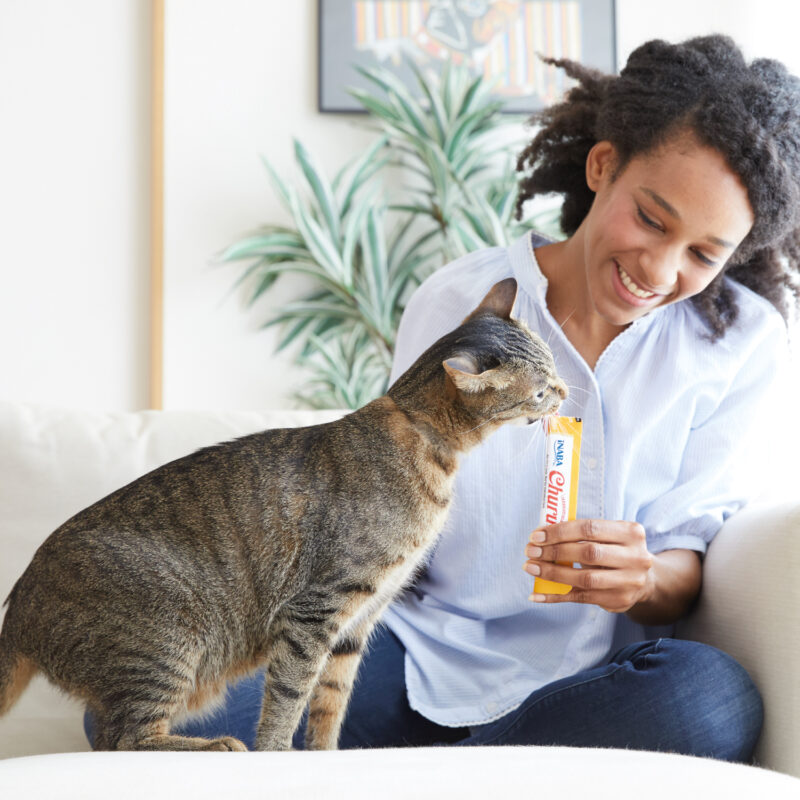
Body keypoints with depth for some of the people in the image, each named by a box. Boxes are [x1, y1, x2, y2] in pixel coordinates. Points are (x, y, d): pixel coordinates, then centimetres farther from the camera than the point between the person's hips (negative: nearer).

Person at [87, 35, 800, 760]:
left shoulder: (741, 341, -1)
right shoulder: (456, 300, -2)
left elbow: (693, 555, -1)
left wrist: (648, 579, -25)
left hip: (578, 679, 1)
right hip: (414, 647, 0)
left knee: (716, 699, -38)